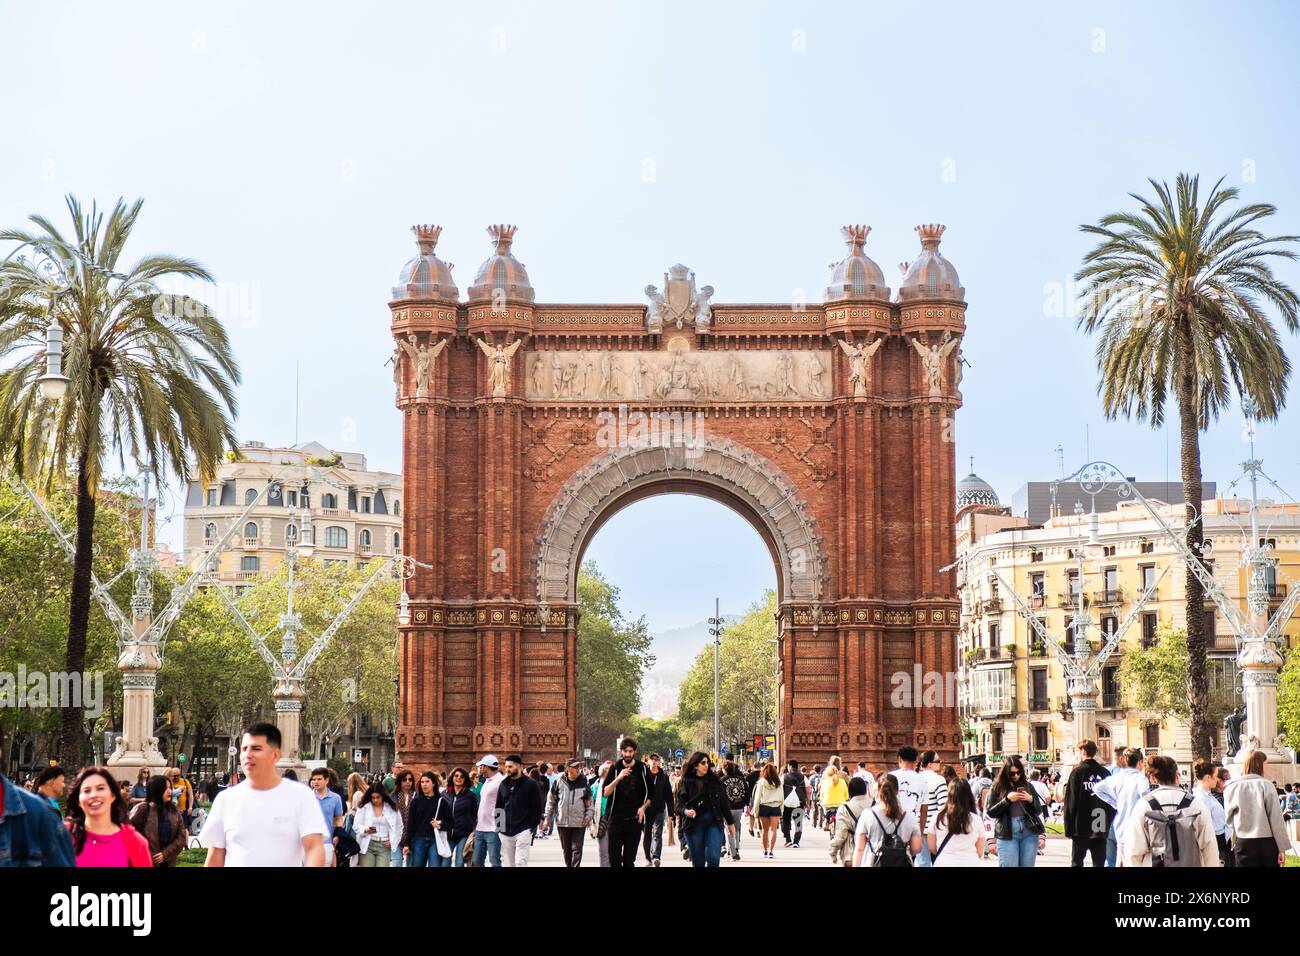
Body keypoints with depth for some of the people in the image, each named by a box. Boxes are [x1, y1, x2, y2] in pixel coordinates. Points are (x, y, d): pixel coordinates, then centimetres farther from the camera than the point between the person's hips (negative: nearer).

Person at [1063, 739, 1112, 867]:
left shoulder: (1077, 772, -6)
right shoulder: (1105, 773, 6)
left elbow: (1070, 801, -9)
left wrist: (1068, 827, -5)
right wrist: (1108, 823, 13)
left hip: (1081, 828, -3)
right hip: (1102, 828, 3)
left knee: (1077, 862, 4)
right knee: (1099, 863, 7)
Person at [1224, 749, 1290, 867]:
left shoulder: (1232, 787, 0)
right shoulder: (1266, 785, -7)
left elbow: (1228, 818, 6)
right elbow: (1276, 819, -7)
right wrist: (1282, 847, -2)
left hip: (1244, 843, 2)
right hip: (1268, 842, -2)